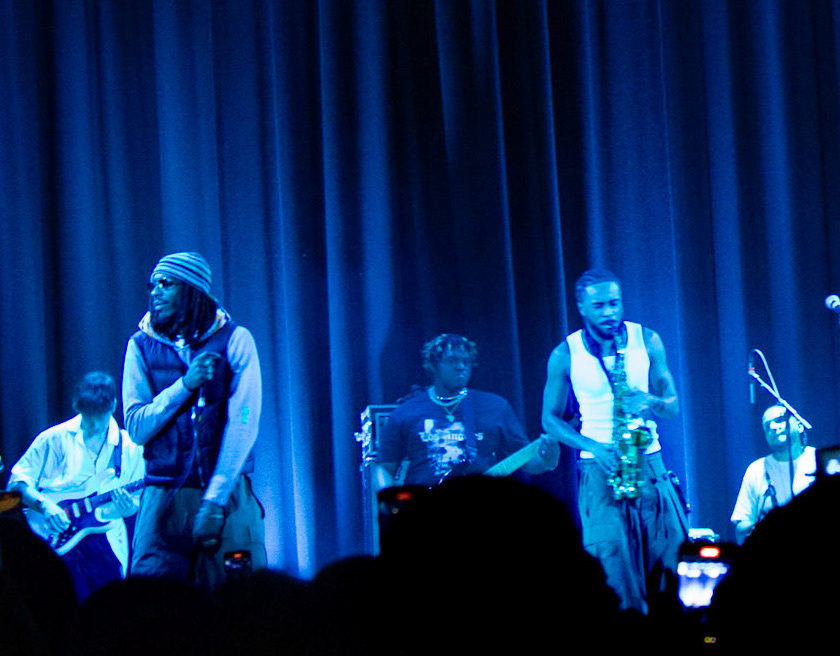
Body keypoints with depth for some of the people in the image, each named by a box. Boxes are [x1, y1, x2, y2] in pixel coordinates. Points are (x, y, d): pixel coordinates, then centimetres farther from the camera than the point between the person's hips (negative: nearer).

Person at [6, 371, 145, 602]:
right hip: (56, 535, -2)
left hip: (102, 531, 2)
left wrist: (127, 506, -11)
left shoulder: (128, 448, 9)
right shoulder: (54, 439, 4)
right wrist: (44, 505, -12)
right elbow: (18, 479, 5)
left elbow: (137, 500, 13)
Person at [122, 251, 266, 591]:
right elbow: (136, 428, 1)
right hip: (162, 497, 1)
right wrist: (185, 385, -12)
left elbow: (243, 425, -6)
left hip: (227, 495, -1)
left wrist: (214, 501, -12)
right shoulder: (142, 346, 8)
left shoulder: (234, 340, 1)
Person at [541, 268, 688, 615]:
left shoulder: (647, 341, 5)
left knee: (674, 555, -3)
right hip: (600, 469, -2)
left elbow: (673, 406, 9)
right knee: (612, 560, -12)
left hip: (649, 463, 2)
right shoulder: (565, 355, 1)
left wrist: (652, 402, -15)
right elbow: (550, 418, 5)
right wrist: (593, 446, -11)